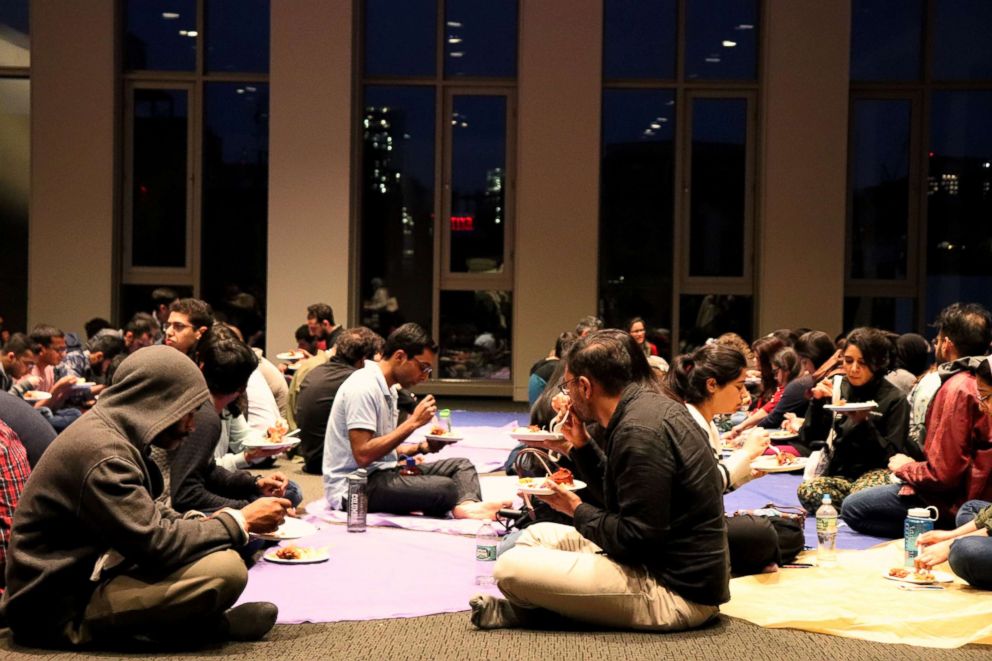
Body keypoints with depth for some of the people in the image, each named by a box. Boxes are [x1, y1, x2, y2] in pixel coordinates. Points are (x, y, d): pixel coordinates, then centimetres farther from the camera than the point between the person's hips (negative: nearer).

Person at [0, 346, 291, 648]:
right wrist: (240, 521, -12)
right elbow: (158, 545, -24)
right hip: (64, 608, -11)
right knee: (225, 569, -26)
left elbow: (146, 517, 17)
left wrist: (217, 523, 2)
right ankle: (193, 624, 1)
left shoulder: (106, 430, 8)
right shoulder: (102, 454, -22)